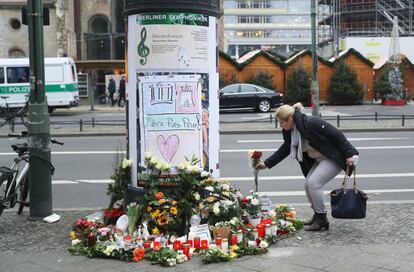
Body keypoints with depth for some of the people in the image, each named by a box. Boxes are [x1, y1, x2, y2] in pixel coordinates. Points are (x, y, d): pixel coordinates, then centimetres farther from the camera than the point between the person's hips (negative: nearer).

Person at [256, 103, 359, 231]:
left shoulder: (312, 123, -26)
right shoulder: (290, 132, 0)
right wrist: (267, 164, 10)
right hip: (319, 160, 9)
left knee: (314, 183, -16)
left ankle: (322, 220, -4)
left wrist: (349, 154, -22)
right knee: (308, 185, 4)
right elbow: (283, 150, 13)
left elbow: (337, 135, -23)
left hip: (334, 157, -9)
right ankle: (317, 215, 22)